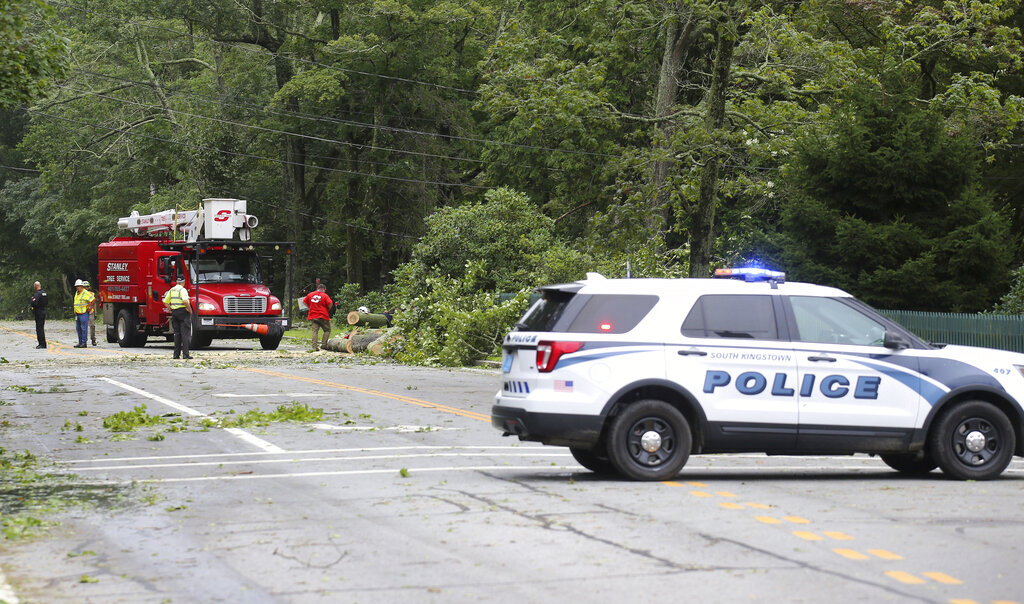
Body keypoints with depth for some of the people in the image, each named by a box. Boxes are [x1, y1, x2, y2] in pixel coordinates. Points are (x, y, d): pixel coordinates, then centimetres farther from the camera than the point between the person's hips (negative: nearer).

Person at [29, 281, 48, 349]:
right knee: (41, 328, 16)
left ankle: (42, 344, -8)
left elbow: (34, 302, -26)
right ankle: (43, 343, 18)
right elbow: (47, 302, 20)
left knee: (39, 328, -6)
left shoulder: (36, 293, -16)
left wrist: (31, 305, -7)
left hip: (38, 312, -8)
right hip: (44, 311, 8)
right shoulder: (44, 293, 11)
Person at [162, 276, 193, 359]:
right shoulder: (183, 290, -12)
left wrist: (171, 309, 15)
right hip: (183, 311, -6)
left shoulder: (171, 290, 10)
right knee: (185, 334, -4)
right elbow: (185, 301, -28)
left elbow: (165, 302, 13)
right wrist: (190, 310, -15)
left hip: (174, 312, 6)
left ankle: (176, 354, 9)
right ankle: (185, 354, -9)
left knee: (177, 334, 11)